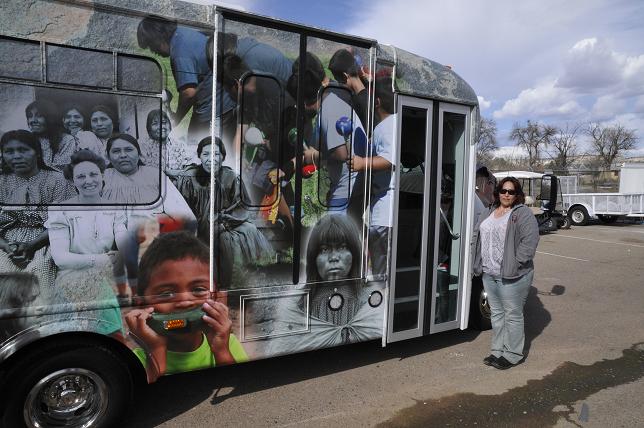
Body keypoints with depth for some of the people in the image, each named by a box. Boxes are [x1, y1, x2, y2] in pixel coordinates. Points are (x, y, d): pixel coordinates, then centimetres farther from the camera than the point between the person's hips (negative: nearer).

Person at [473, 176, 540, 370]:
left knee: (513, 315, 4)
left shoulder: (523, 214, -8)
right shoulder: (489, 212, 13)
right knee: (496, 313, 16)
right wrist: (479, 262, 7)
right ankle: (498, 350, 28)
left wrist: (515, 263, -18)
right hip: (489, 274, 7)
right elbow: (477, 235, 16)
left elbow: (530, 242, -16)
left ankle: (513, 354, 17)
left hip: (512, 276, -7)